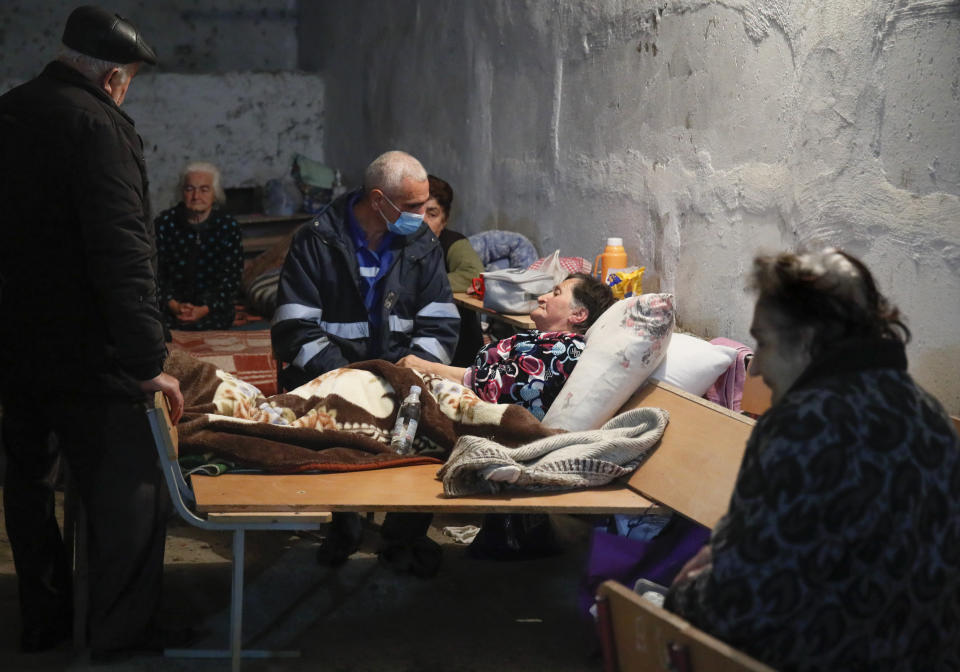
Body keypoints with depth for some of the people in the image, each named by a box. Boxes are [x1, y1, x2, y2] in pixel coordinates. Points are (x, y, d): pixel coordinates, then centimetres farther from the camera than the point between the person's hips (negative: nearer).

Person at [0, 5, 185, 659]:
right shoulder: (96, 123, -17)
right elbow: (123, 253, -25)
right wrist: (149, 362, -23)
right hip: (86, 358, -9)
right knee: (131, 493, 0)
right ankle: (122, 635, 5)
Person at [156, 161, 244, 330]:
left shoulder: (229, 226, 2)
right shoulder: (164, 223, 3)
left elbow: (232, 278, 0)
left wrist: (205, 309, -15)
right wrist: (173, 305, -16)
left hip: (213, 309, -1)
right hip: (171, 309, 1)